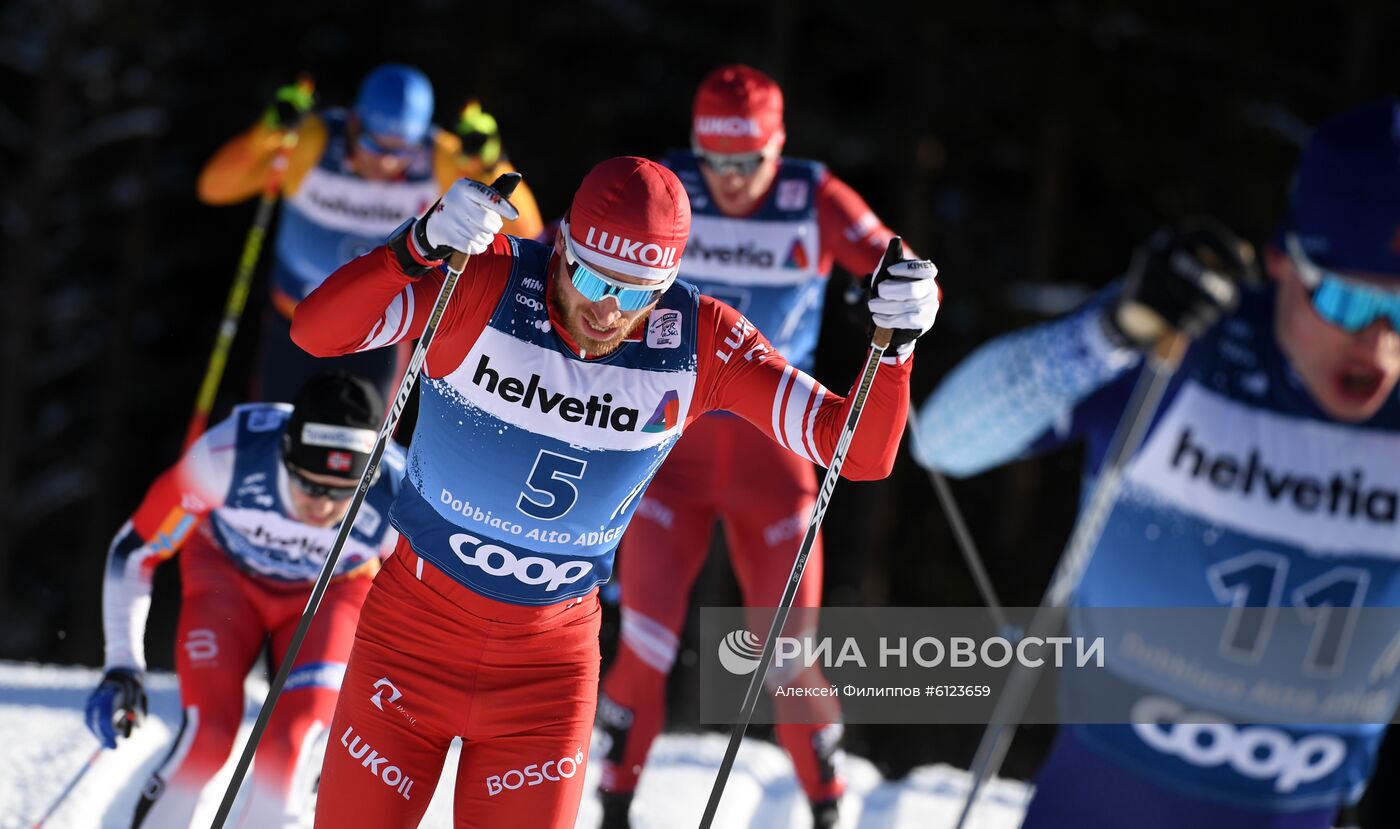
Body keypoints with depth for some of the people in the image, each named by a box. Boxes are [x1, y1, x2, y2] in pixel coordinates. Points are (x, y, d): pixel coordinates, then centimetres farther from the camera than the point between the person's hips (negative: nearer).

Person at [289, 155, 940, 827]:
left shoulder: (700, 345, -13)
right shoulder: (488, 285, -19)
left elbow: (858, 453, -13)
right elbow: (316, 331, -26)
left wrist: (894, 342, -31)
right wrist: (420, 248, -42)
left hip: (551, 659, 1)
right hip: (417, 622, -1)